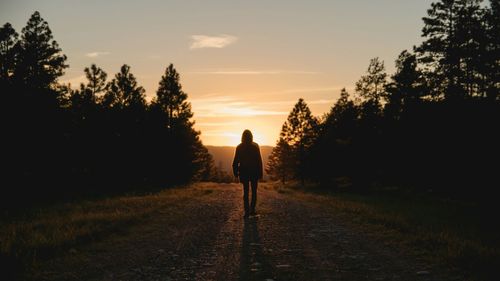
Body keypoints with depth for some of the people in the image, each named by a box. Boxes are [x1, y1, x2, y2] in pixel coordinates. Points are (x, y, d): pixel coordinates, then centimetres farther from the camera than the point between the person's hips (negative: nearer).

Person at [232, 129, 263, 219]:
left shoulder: (239, 147, -2)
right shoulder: (255, 146, -5)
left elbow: (236, 161, -2)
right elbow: (259, 161, -5)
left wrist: (235, 173, 4)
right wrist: (260, 173, -1)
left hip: (244, 172, 1)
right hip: (254, 172, -1)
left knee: (246, 192, 5)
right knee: (254, 192, 10)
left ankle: (247, 212, 1)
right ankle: (252, 210, 5)